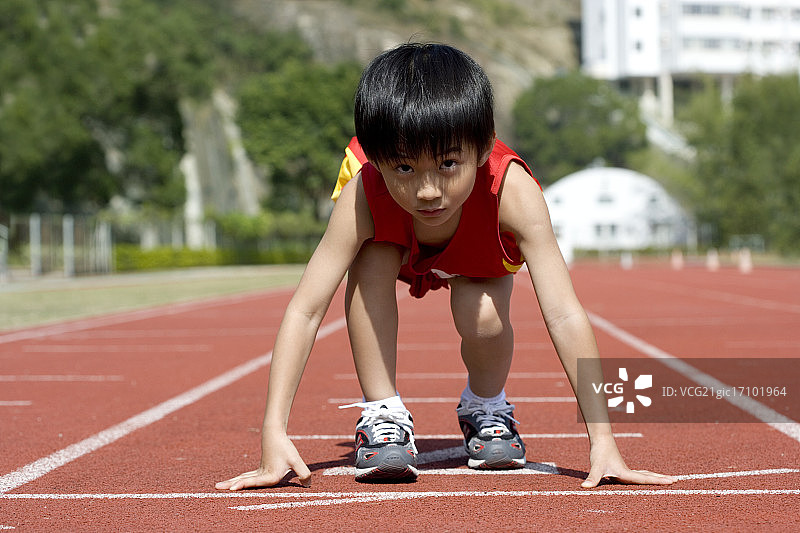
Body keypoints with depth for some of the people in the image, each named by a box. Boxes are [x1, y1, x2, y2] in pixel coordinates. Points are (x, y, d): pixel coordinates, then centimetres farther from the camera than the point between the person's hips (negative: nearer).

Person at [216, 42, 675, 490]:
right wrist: (274, 434, -50)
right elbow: (304, 311, -41)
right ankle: (382, 413, -16)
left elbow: (565, 316, -45)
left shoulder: (513, 192, -44)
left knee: (481, 317, -28)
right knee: (371, 263, -33)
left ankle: (486, 407, 6)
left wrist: (603, 441, -50)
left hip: (480, 255, 0)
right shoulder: (362, 196, -43)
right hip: (394, 242, 0)